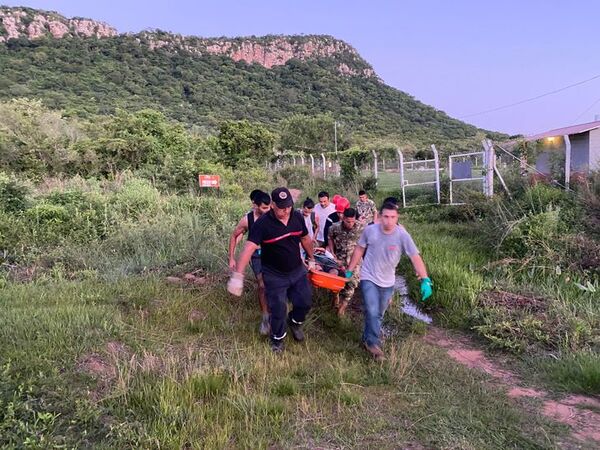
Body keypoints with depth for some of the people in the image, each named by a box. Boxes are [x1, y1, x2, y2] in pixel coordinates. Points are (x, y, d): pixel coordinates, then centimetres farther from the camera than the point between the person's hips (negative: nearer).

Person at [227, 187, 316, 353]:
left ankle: (294, 322, 47)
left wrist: (311, 259, 19)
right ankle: (278, 339, 34)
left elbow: (305, 239, 9)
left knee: (305, 303, 13)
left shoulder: (298, 217, -9)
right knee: (278, 311, 5)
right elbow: (249, 248, -34)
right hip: (275, 276, -4)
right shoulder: (262, 224, -25)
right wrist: (237, 275, -43)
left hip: (298, 271, 4)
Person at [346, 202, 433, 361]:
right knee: (372, 312, -13)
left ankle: (368, 338, 38)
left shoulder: (402, 236, -19)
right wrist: (349, 271, 3)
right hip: (369, 278, -2)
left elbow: (415, 257, -22)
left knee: (378, 314, 16)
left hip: (387, 282, 2)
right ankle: (374, 343, 4)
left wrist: (425, 280, -32)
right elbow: (359, 249, 0)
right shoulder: (370, 230, -15)